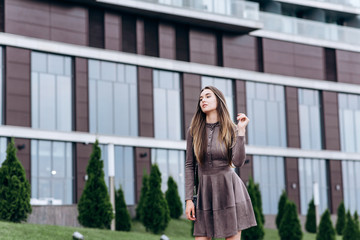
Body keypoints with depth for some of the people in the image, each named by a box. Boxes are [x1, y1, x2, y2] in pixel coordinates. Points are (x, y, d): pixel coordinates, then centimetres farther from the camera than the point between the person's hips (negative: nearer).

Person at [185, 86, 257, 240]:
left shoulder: (232, 130, -2)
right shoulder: (194, 131, 1)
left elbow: (238, 162, -15)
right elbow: (190, 166, 3)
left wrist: (241, 130, -17)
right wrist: (189, 200, -1)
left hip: (230, 190, -1)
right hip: (206, 192, 2)